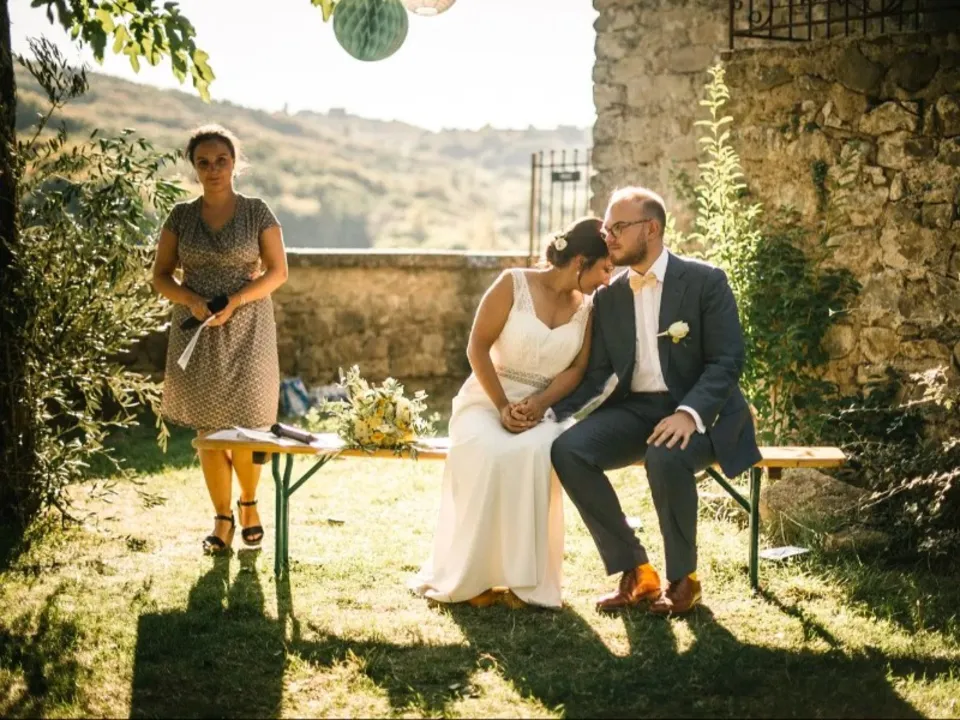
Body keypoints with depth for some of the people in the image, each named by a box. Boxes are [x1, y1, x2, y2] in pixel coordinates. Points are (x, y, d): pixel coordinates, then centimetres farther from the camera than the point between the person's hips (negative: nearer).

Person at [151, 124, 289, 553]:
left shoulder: (257, 212, 0)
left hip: (246, 330, -2)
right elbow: (160, 276, 6)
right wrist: (191, 300, -14)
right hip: (197, 333, 2)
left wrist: (235, 300, -16)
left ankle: (249, 503, 24)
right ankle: (222, 518, 16)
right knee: (209, 429, 3)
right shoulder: (181, 217, 5)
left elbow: (277, 271, -2)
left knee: (245, 427, -3)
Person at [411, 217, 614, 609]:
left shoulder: (586, 307, 7)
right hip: (487, 400, -2)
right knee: (487, 455, -36)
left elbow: (577, 367, 2)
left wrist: (537, 405, -17)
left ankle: (523, 578, -26)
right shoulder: (513, 284, -5)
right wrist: (503, 407, -16)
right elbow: (477, 347, -7)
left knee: (533, 453, -35)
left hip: (544, 408, 2)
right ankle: (473, 576, -21)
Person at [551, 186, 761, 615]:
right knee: (568, 449, -23)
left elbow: (727, 361, -12)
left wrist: (689, 412, -29)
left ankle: (682, 578, -12)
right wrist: (550, 411, -11)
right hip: (635, 410, 5)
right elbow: (597, 375, 7)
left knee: (666, 456, -38)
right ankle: (634, 572, -10)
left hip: (699, 412, -5)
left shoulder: (705, 281, -4)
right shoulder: (608, 297, 10)